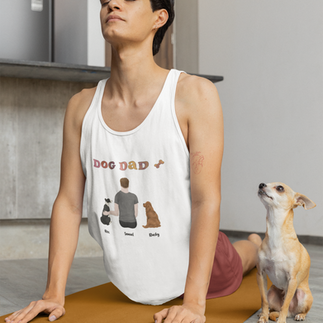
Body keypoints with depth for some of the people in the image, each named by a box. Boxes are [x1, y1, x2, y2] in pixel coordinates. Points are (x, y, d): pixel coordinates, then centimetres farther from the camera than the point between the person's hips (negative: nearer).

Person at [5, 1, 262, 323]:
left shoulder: (195, 94, -20)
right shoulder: (81, 106, -8)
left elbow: (207, 200, -24)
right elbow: (68, 202, -6)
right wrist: (54, 293, -9)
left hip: (198, 273, -3)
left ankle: (256, 245, 62)